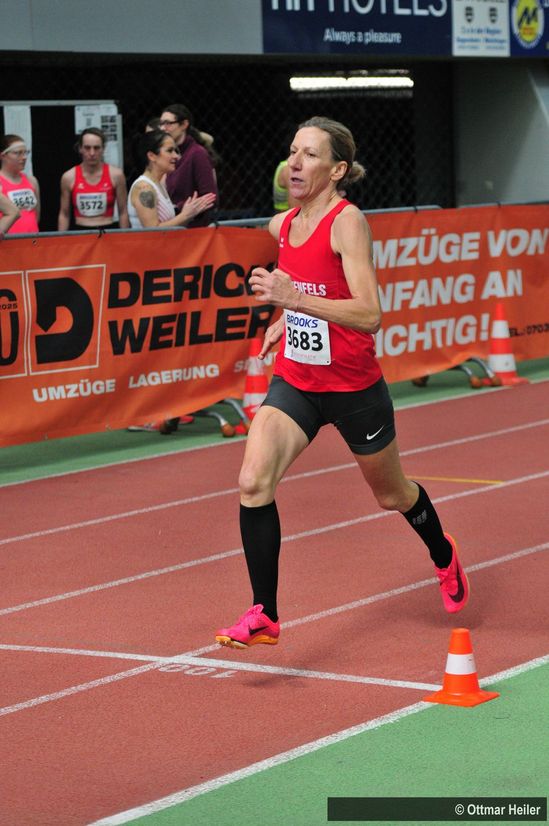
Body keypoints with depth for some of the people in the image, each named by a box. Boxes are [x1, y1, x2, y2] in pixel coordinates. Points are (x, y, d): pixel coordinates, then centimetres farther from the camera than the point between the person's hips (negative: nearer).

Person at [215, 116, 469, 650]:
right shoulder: (281, 226, 1)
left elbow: (369, 315, -30)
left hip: (354, 387, -5)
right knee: (253, 481, -19)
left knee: (391, 495, 18)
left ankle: (443, 557, 50)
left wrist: (292, 298, -38)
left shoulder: (348, 221, -19)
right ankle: (264, 615, -13)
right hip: (294, 381, 5)